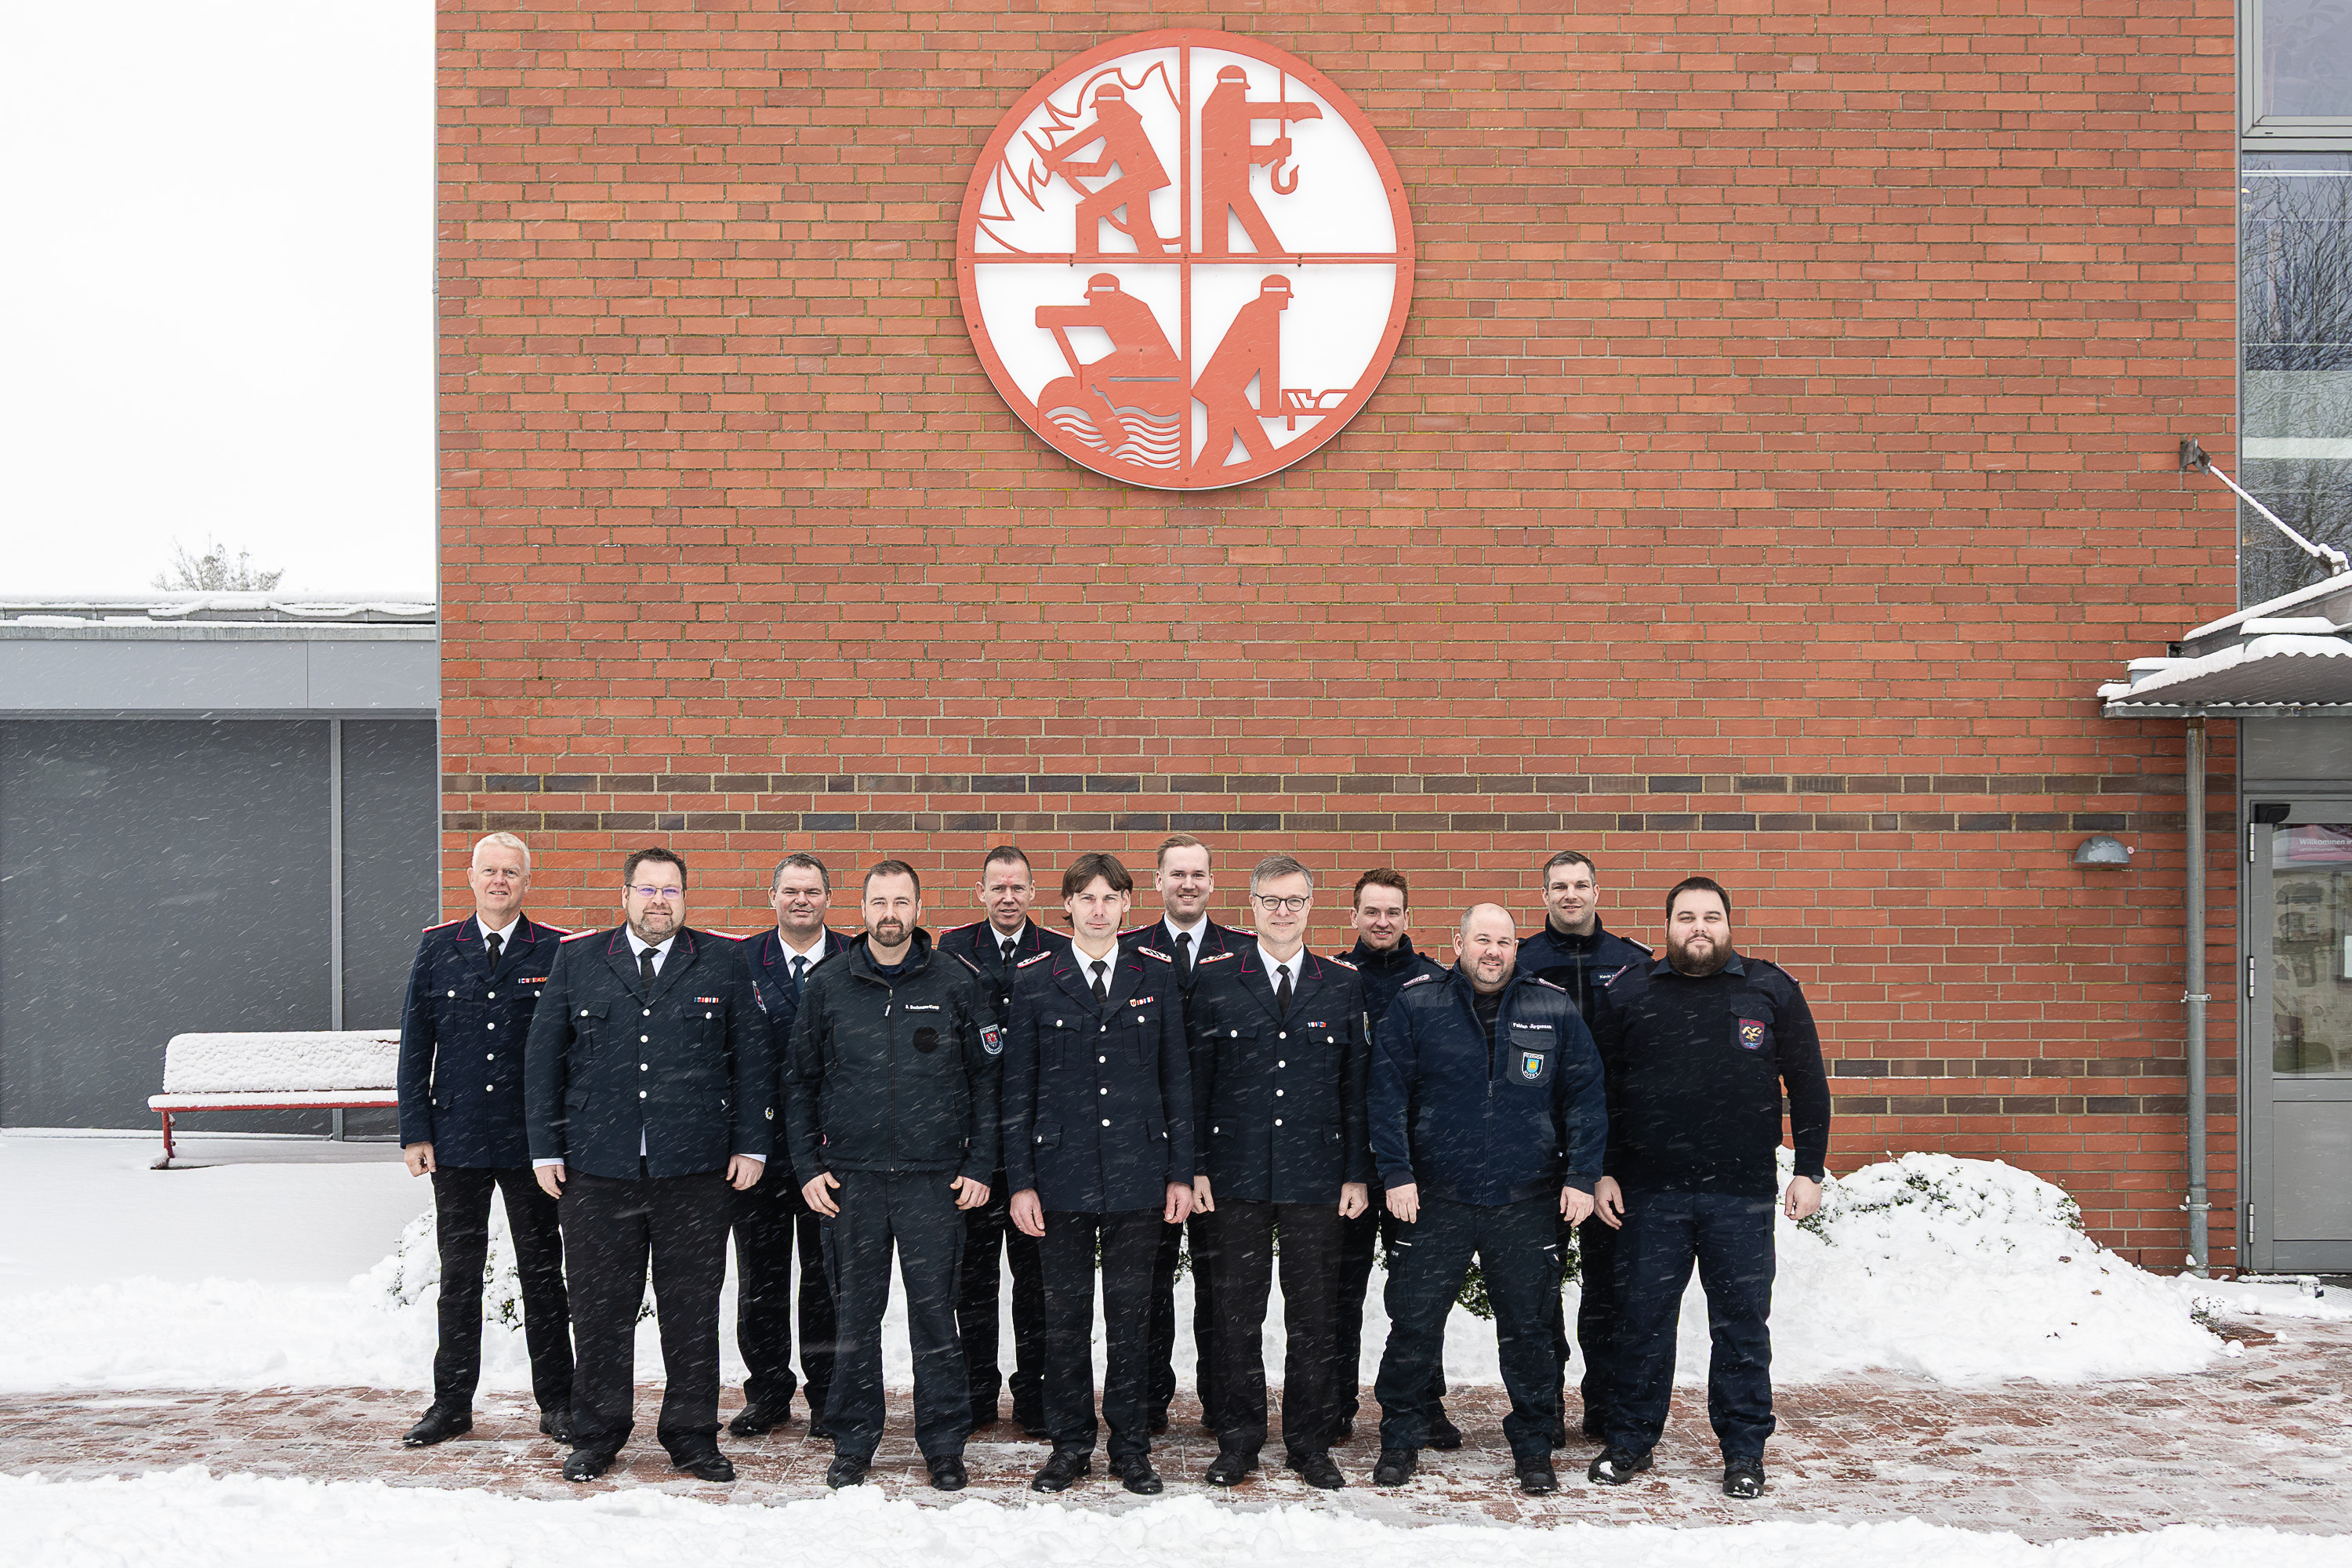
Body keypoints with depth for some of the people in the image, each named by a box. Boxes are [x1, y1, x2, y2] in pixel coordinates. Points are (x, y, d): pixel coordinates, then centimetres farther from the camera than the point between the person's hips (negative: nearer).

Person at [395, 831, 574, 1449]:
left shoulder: (557, 952, -1)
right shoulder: (437, 948, 5)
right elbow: (415, 1046, 5)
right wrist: (415, 1132, -1)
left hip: (533, 1140, -1)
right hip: (457, 1138, 1)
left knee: (542, 1271, 7)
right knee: (459, 1273, 9)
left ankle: (556, 1401, 16)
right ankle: (451, 1403, 20)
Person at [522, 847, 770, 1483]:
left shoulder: (723, 963, 6)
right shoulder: (577, 959, 7)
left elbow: (752, 1057, 6)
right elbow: (543, 1056, 8)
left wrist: (751, 1145, 0)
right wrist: (546, 1147, 3)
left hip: (696, 1170, 0)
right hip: (598, 1168, 1)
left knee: (693, 1310, 6)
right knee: (600, 1308, 6)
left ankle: (692, 1435, 18)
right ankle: (596, 1436, 20)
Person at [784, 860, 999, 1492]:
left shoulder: (955, 983, 1)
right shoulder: (828, 986, 4)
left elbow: (986, 1078, 4)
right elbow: (800, 1083, 10)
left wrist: (979, 1166, -1)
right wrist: (807, 1166, 3)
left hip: (935, 1179, -1)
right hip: (851, 1179, 1)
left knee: (935, 1310, 2)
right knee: (855, 1314, 7)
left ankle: (944, 1444, 14)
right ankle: (853, 1443, 19)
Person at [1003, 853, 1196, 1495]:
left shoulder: (1157, 975, 4)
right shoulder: (1035, 980, 2)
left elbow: (1177, 1077, 6)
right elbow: (1018, 1086, 2)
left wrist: (1181, 1171, 2)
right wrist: (1020, 1181, -3)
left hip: (1138, 1173, 1)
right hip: (1061, 1173, 0)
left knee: (1131, 1315, 7)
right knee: (1065, 1314, 7)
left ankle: (1132, 1447, 19)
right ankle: (1069, 1444, 20)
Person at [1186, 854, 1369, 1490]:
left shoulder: (1343, 984, 6)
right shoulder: (1215, 978, 3)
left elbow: (1357, 1084, 7)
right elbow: (1195, 1078, 3)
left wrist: (1357, 1172, 2)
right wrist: (1193, 1165, -2)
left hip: (1316, 1174, 1)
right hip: (1236, 1172, -1)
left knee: (1313, 1316, 6)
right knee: (1237, 1312, 5)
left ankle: (1310, 1442, 19)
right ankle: (1238, 1441, 18)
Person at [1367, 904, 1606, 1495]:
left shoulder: (1554, 1009, 4)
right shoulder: (1416, 1005, 0)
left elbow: (1585, 1095, 5)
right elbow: (1388, 1093, -1)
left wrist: (1582, 1176, -2)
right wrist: (1396, 1174, -7)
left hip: (1526, 1203, 1)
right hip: (1434, 1198, -1)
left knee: (1528, 1330, 8)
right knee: (1413, 1326, 4)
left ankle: (1534, 1448, 23)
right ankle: (1400, 1442, 20)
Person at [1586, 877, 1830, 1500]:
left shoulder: (1772, 991, 4)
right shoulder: (1629, 993, 4)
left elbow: (1808, 1085, 7)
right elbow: (1597, 1088, 8)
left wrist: (1809, 1171, 2)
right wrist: (1600, 1172, 2)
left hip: (1742, 1195, 0)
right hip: (1649, 1193, 0)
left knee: (1742, 1325, 6)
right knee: (1642, 1320, 7)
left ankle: (1744, 1451, 18)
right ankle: (1630, 1441, 19)